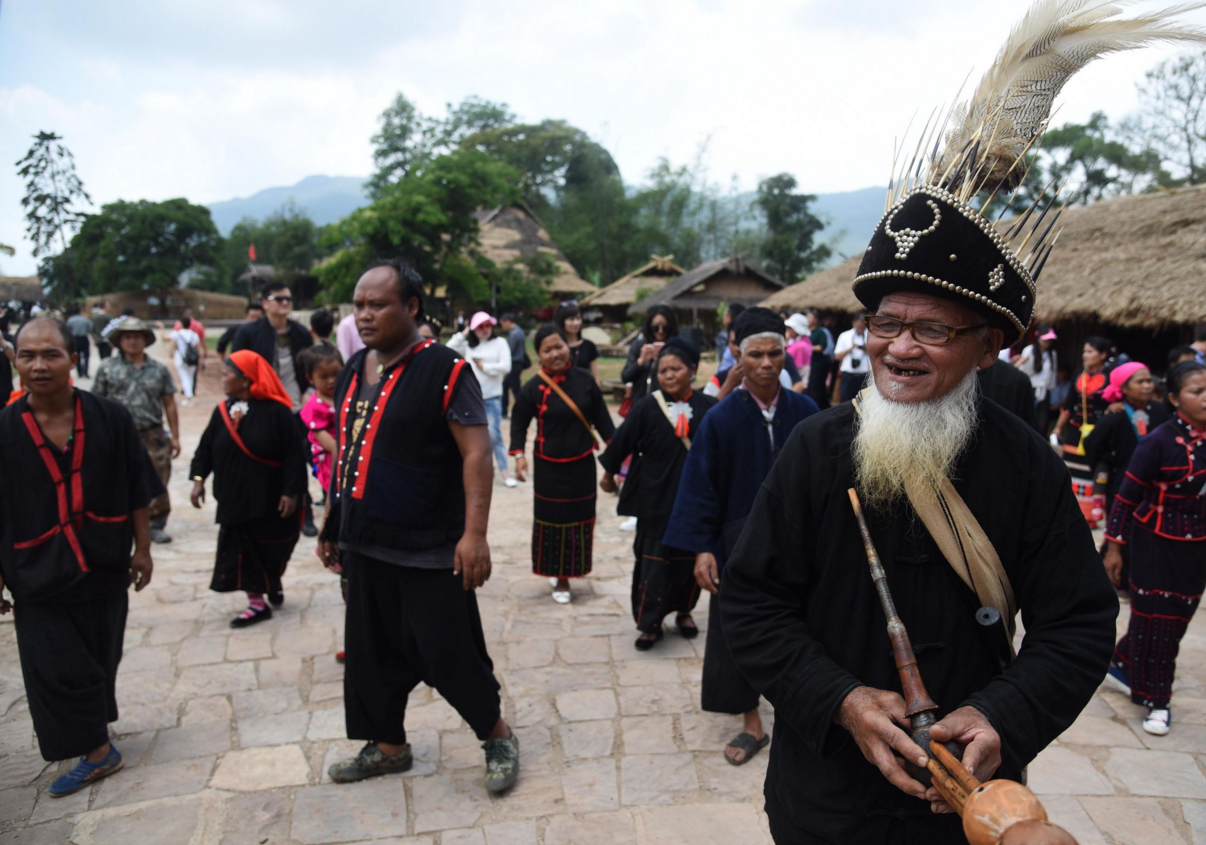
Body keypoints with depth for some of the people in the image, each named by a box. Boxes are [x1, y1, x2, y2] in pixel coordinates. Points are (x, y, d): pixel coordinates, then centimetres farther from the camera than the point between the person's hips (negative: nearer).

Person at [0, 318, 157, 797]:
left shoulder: (111, 418, -8)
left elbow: (136, 489, 0)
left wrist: (142, 547, 1)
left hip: (104, 566, 1)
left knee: (100, 658, 15)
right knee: (56, 668, 3)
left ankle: (94, 744, 33)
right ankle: (97, 751, 23)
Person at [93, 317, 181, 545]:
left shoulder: (159, 370, 6)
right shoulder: (107, 368, 3)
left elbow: (169, 405, 7)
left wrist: (175, 437, 5)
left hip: (153, 437, 1)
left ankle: (156, 525, 15)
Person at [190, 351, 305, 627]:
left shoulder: (276, 411, -15)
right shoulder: (222, 411, 1)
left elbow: (294, 455, -15)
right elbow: (206, 448, 8)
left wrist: (291, 491, -17)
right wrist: (199, 478, -4)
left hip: (269, 499, -4)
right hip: (234, 498, 5)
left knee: (272, 549, 11)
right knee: (242, 550, 5)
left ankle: (274, 582, 40)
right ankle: (257, 603, 15)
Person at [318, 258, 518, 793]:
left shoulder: (444, 369, -13)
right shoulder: (353, 372, 10)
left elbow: (476, 452, -18)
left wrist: (475, 532, -24)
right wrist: (331, 523, 19)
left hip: (428, 549, -7)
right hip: (365, 545, 7)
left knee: (449, 654, 0)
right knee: (372, 653, 16)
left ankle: (497, 737, 24)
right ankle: (388, 746, 36)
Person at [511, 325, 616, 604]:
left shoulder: (584, 379, -3)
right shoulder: (533, 388, -11)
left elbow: (600, 416, 4)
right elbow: (519, 423, -3)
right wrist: (519, 455, -14)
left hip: (582, 464, 3)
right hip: (549, 467, -3)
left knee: (580, 519, 12)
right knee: (553, 521, 3)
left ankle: (567, 571, 34)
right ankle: (559, 579, 20)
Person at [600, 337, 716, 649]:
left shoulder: (708, 407, -6)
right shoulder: (647, 407, -7)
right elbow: (621, 442, 3)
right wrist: (608, 474, 12)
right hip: (657, 498, -1)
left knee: (690, 558, 13)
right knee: (654, 559, 2)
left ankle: (683, 611, 32)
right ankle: (650, 623, 11)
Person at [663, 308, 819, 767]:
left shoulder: (805, 412, -4)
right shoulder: (721, 419, -9)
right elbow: (702, 486, -6)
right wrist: (702, 548, -9)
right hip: (741, 540, -1)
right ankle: (751, 724, 27)